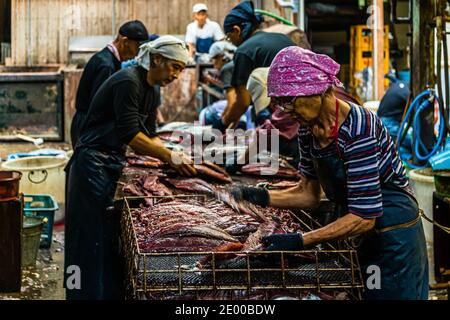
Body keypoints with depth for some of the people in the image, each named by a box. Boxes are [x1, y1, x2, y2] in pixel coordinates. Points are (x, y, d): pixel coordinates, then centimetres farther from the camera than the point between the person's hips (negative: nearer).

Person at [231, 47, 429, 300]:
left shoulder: (357, 127, -27)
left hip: (394, 238, -8)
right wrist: (263, 198, -7)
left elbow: (363, 217, -28)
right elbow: (310, 194, 9)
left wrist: (300, 241, -31)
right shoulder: (308, 129, -2)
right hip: (360, 240, 8)